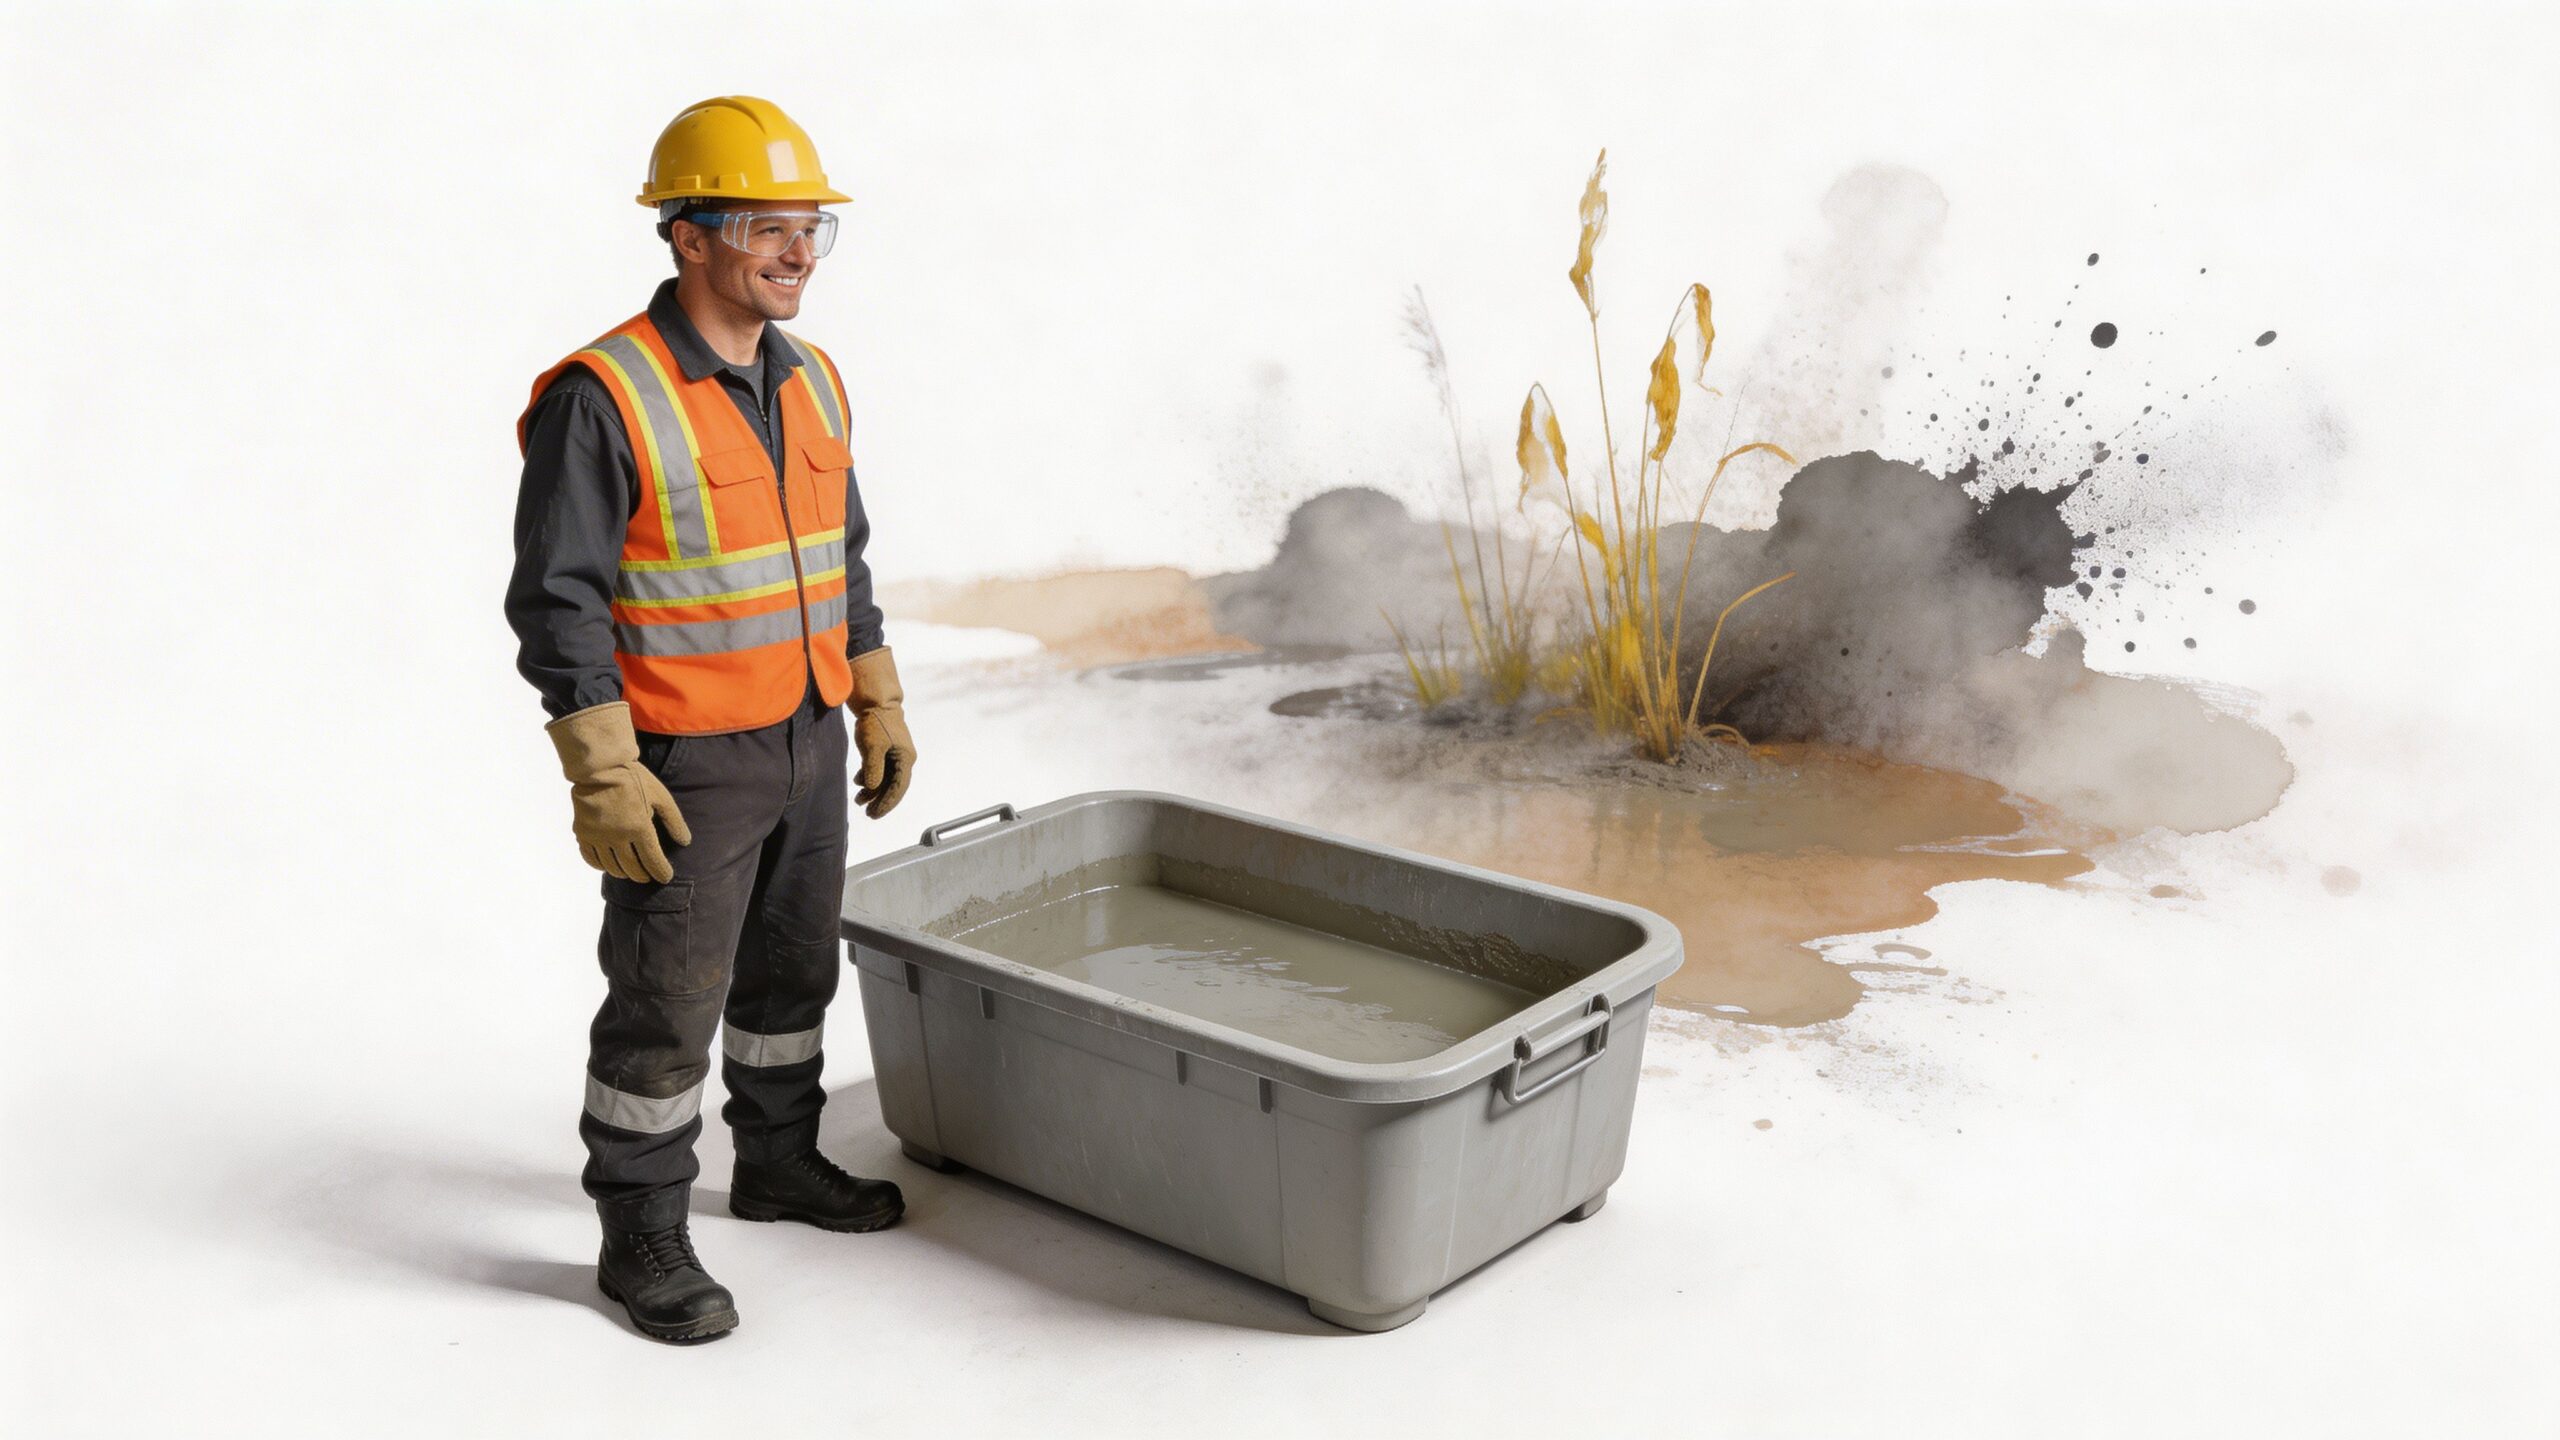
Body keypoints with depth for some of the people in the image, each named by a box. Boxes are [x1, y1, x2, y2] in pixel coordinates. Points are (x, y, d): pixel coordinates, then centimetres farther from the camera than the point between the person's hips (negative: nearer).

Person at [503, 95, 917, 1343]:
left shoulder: (808, 382, 5)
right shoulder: (602, 398, -19)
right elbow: (557, 599, -19)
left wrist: (879, 704, 12)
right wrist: (602, 778, -22)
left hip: (804, 743, 7)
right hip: (682, 764, -7)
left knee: (791, 968, 19)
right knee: (666, 1005, 3)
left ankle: (778, 1161, 39)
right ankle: (641, 1238, 19)